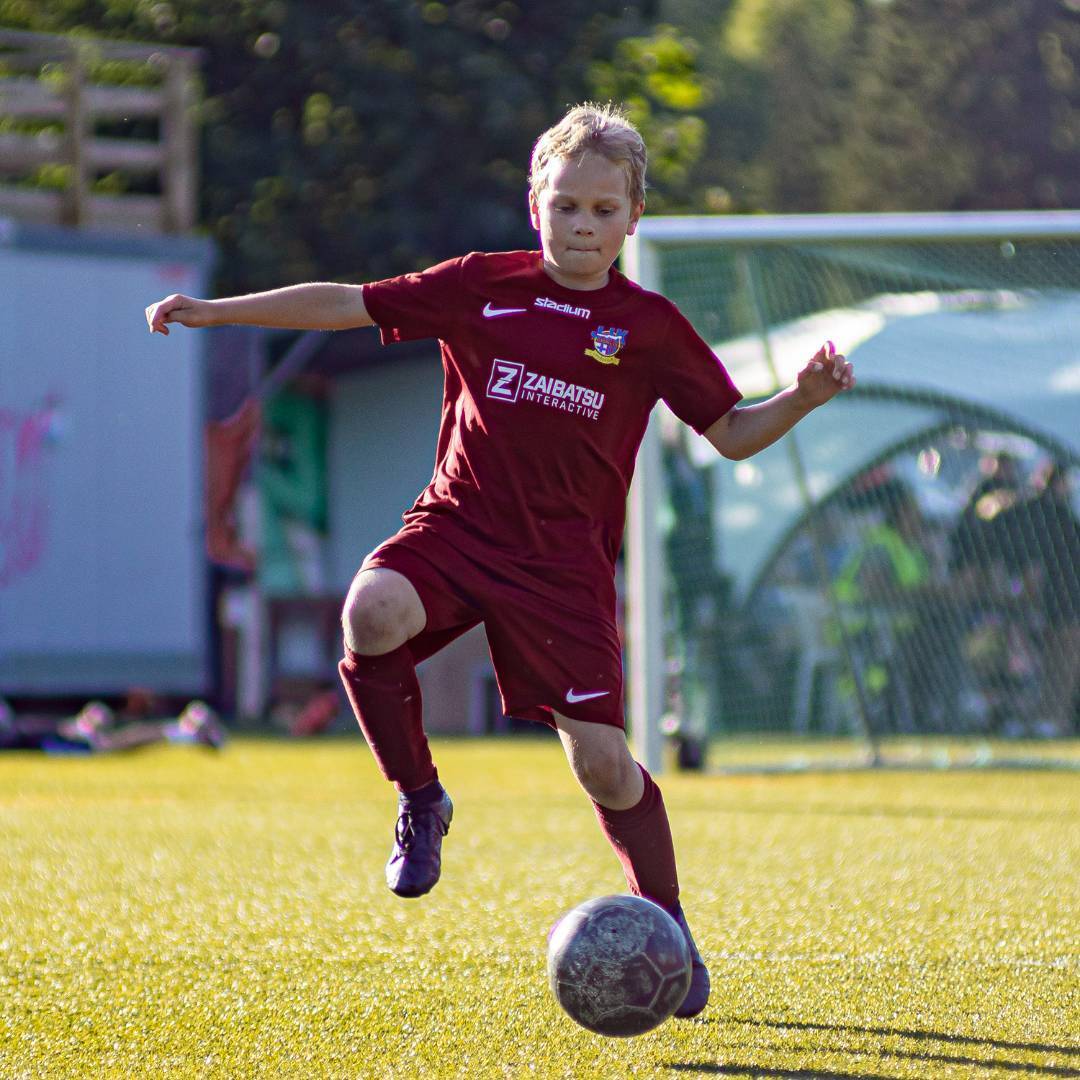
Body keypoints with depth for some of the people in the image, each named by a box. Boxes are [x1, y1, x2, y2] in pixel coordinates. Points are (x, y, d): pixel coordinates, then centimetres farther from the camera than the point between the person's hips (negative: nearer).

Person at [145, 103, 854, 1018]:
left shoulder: (649, 326, 1)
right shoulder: (484, 286, 3)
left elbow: (732, 434, 6)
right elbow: (345, 305, 6)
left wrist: (803, 399, -14)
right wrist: (216, 310, 2)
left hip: (564, 557, -1)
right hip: (457, 522, 1)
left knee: (600, 758, -6)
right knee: (372, 615, -32)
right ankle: (420, 800, -6)